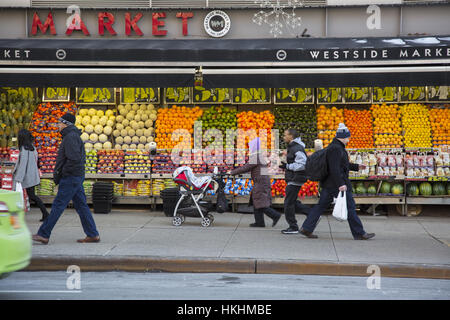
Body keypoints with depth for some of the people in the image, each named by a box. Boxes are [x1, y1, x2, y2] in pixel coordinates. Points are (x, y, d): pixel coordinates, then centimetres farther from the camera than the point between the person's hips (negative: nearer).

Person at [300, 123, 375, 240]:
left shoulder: (336, 147, 16)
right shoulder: (336, 148, -18)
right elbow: (335, 168, -25)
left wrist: (356, 167, 28)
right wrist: (341, 184, -28)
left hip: (329, 183, 10)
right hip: (337, 182, -10)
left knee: (321, 206, 9)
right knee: (350, 208, -2)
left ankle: (306, 228, 6)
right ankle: (359, 233, 4)